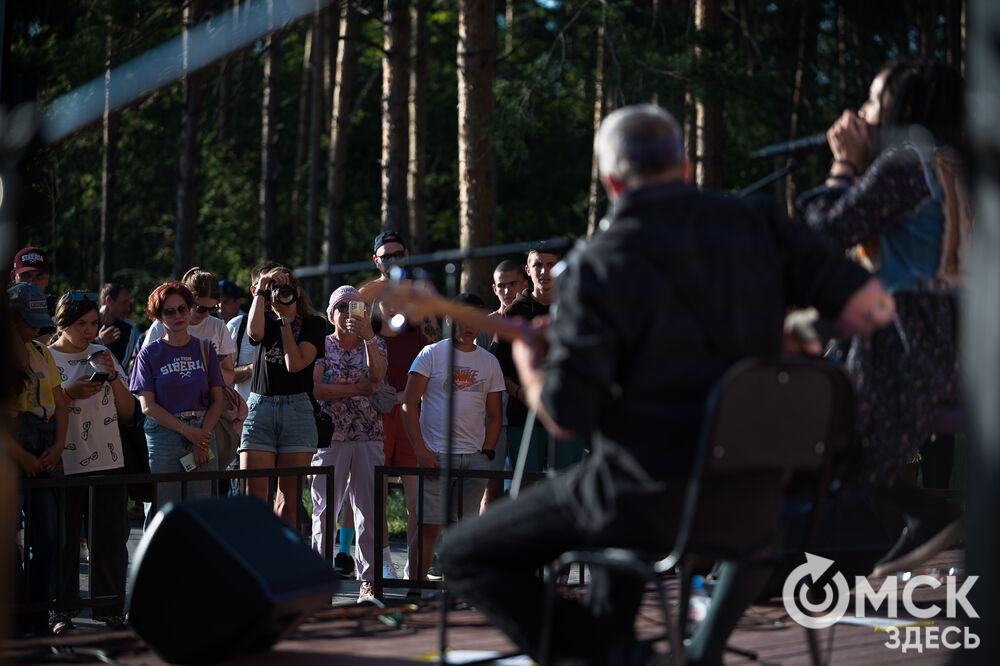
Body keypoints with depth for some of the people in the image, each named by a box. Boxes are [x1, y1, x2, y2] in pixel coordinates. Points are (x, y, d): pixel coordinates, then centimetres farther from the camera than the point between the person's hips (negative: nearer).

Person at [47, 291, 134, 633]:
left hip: (108, 461, 4)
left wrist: (113, 377, -2)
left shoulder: (103, 355, 13)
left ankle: (109, 609, 10)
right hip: (65, 466, -3)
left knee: (111, 539, 2)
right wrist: (70, 393, -15)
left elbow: (127, 411, 13)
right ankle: (62, 610, 9)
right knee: (64, 540, -1)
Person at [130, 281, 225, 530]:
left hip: (202, 436, 2)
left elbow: (218, 400, 10)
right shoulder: (150, 353, 4)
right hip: (163, 437, -2)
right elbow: (147, 406, -3)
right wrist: (187, 431, -12)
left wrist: (203, 435, -6)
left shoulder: (205, 349, 11)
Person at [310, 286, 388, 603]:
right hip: (330, 437, -1)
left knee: (369, 510, -2)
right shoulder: (322, 345, 6)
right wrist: (357, 389, -9)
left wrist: (367, 335, -19)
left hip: (369, 437, 1)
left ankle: (368, 580, 1)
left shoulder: (374, 343, 11)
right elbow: (314, 388, -8)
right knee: (325, 509, 0)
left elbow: (377, 374, -10)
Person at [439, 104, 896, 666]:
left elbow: (564, 418, -17)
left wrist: (529, 362, 5)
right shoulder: (757, 227, -3)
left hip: (650, 499, -5)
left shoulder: (601, 265, -14)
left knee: (467, 557, 10)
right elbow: (873, 308, -7)